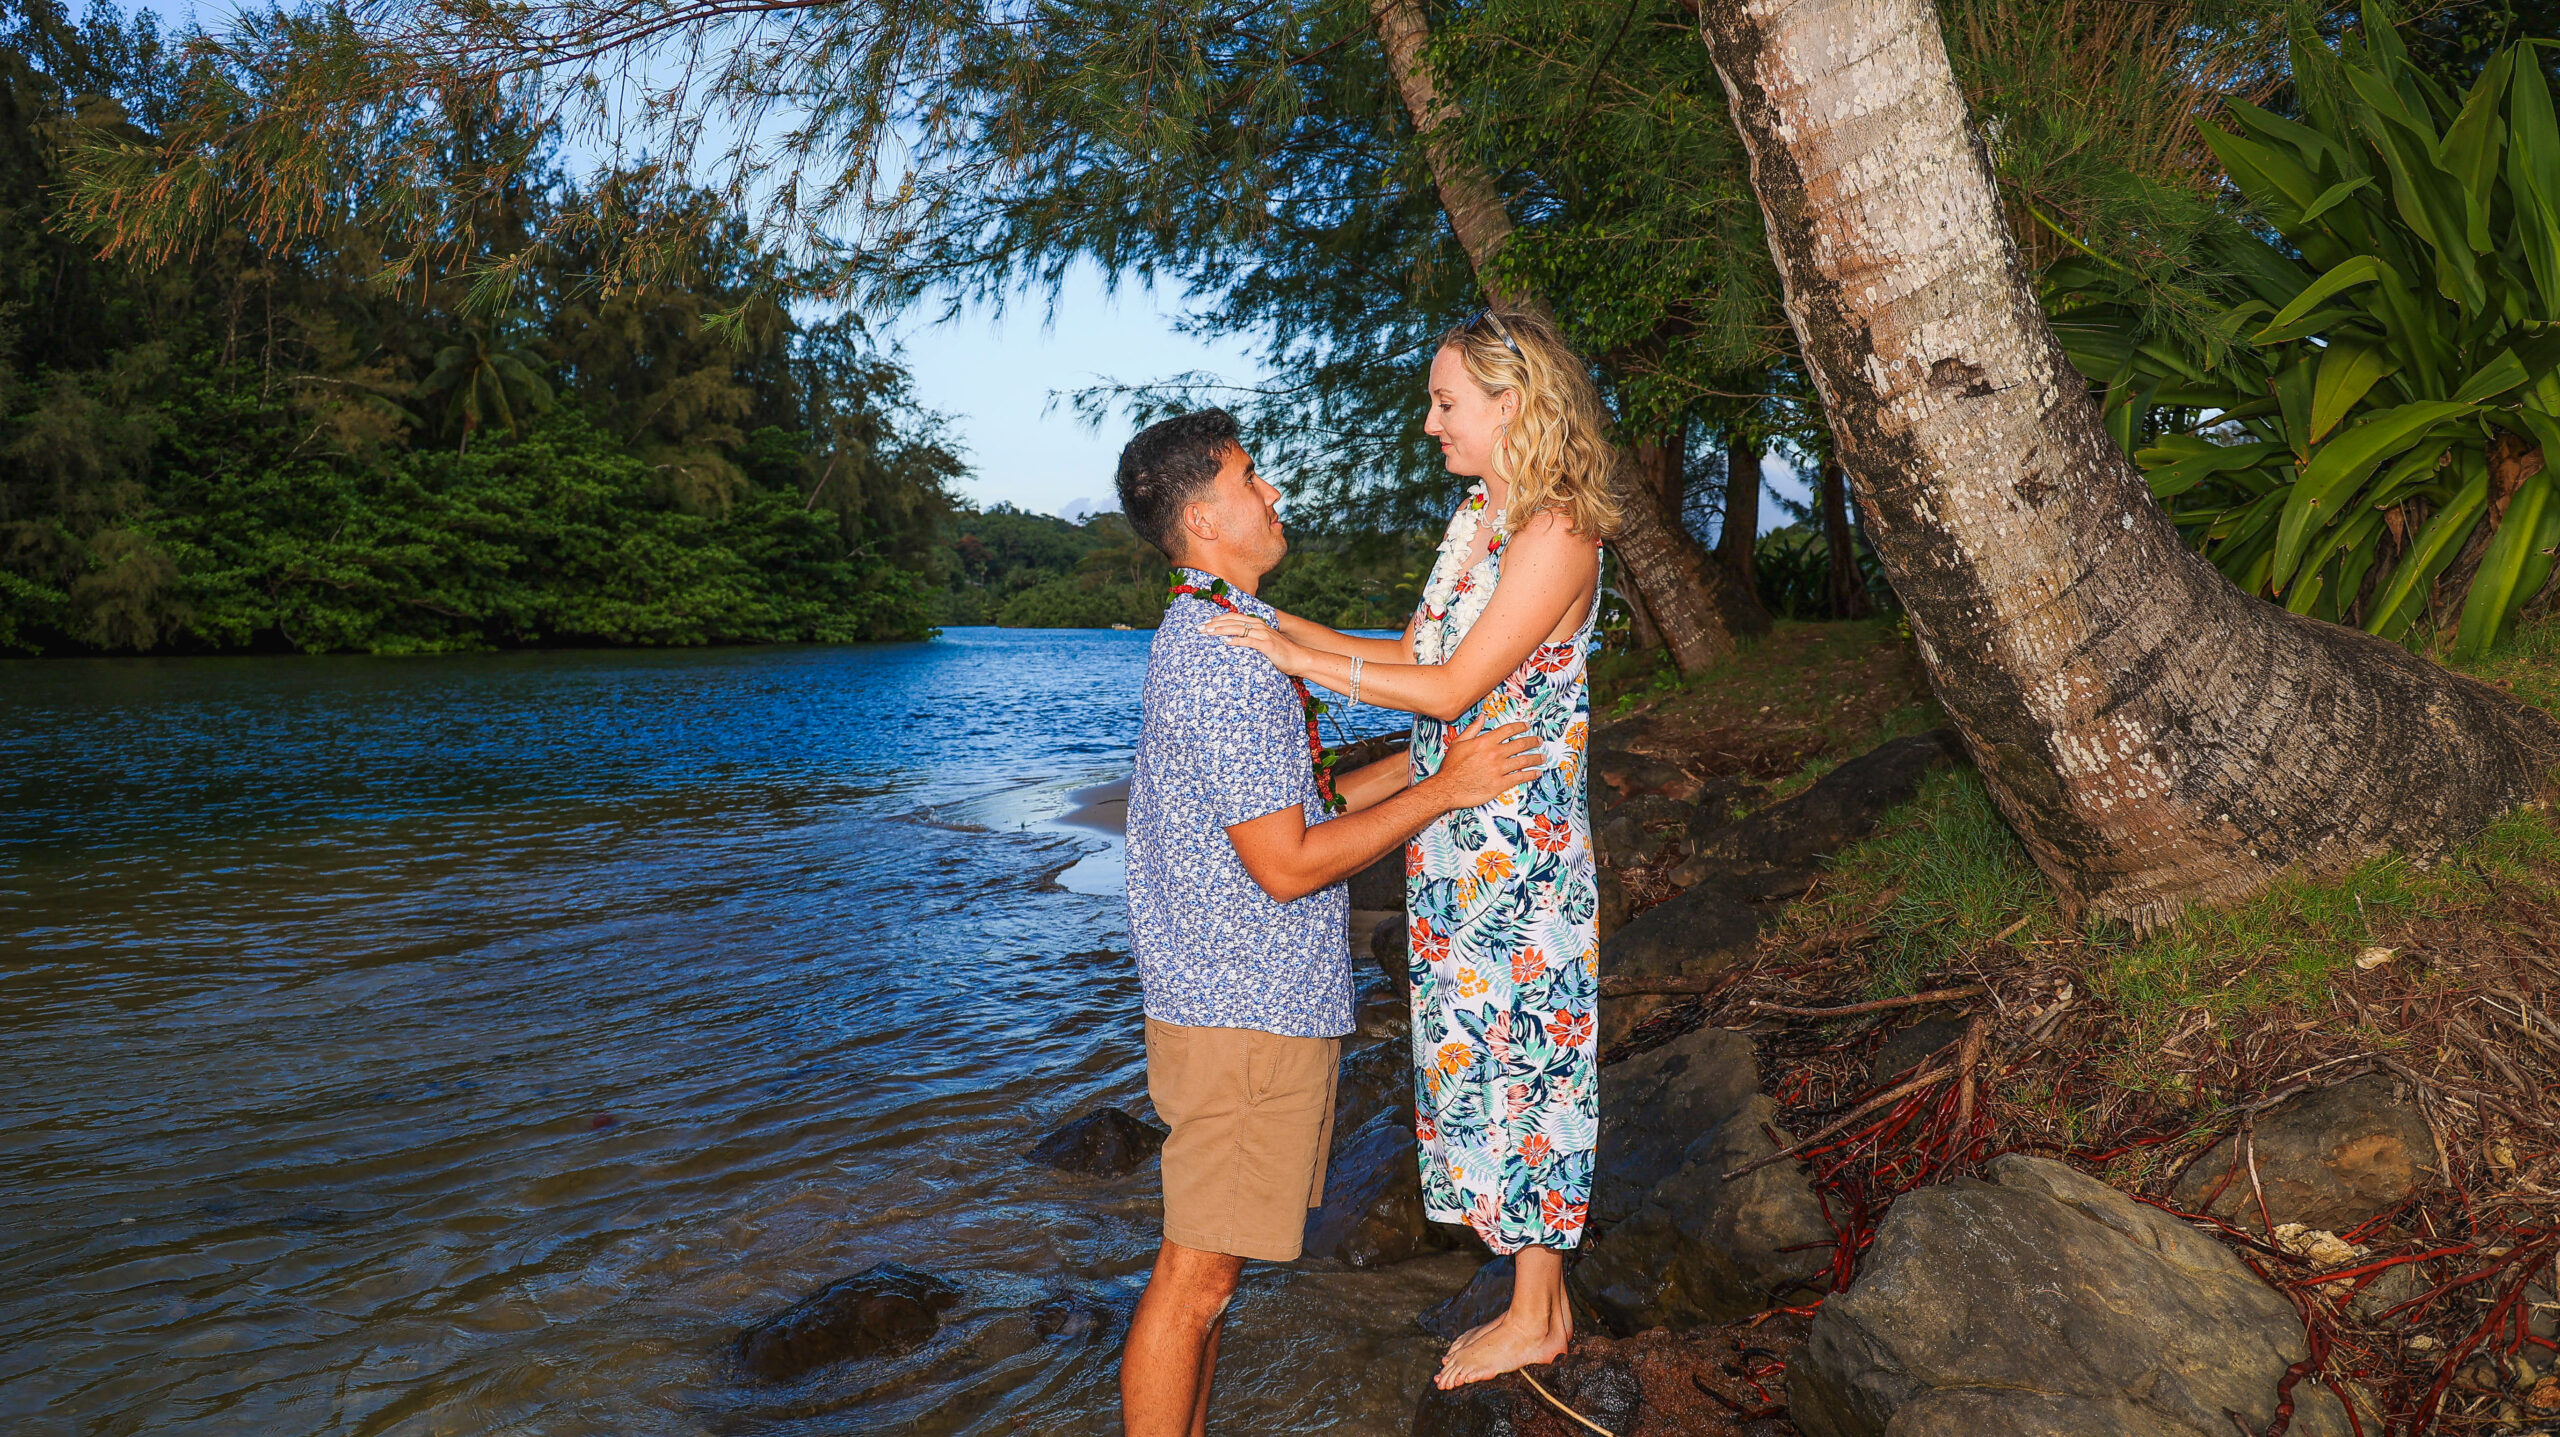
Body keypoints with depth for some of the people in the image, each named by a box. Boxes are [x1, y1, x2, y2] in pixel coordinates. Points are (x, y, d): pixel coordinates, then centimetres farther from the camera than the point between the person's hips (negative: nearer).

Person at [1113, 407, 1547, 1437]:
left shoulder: (1209, 638, 15)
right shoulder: (1224, 657, -20)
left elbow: (1298, 807, 18)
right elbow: (1287, 863, -22)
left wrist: (1432, 754, 16)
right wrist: (1445, 790, -14)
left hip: (1245, 998, 10)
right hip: (1247, 1008, -10)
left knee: (1208, 1265, 18)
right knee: (1197, 1274, -1)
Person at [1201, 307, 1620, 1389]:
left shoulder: (1556, 533, -16)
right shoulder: (1479, 516, 12)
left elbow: (1452, 687, -20)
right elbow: (1419, 655, 13)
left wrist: (1300, 659, -17)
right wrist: (1283, 626, 7)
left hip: (1519, 841, -9)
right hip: (1456, 838, 9)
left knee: (1520, 1054, 2)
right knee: (1485, 1052, 13)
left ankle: (1534, 1318, 18)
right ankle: (1538, 1296, 27)